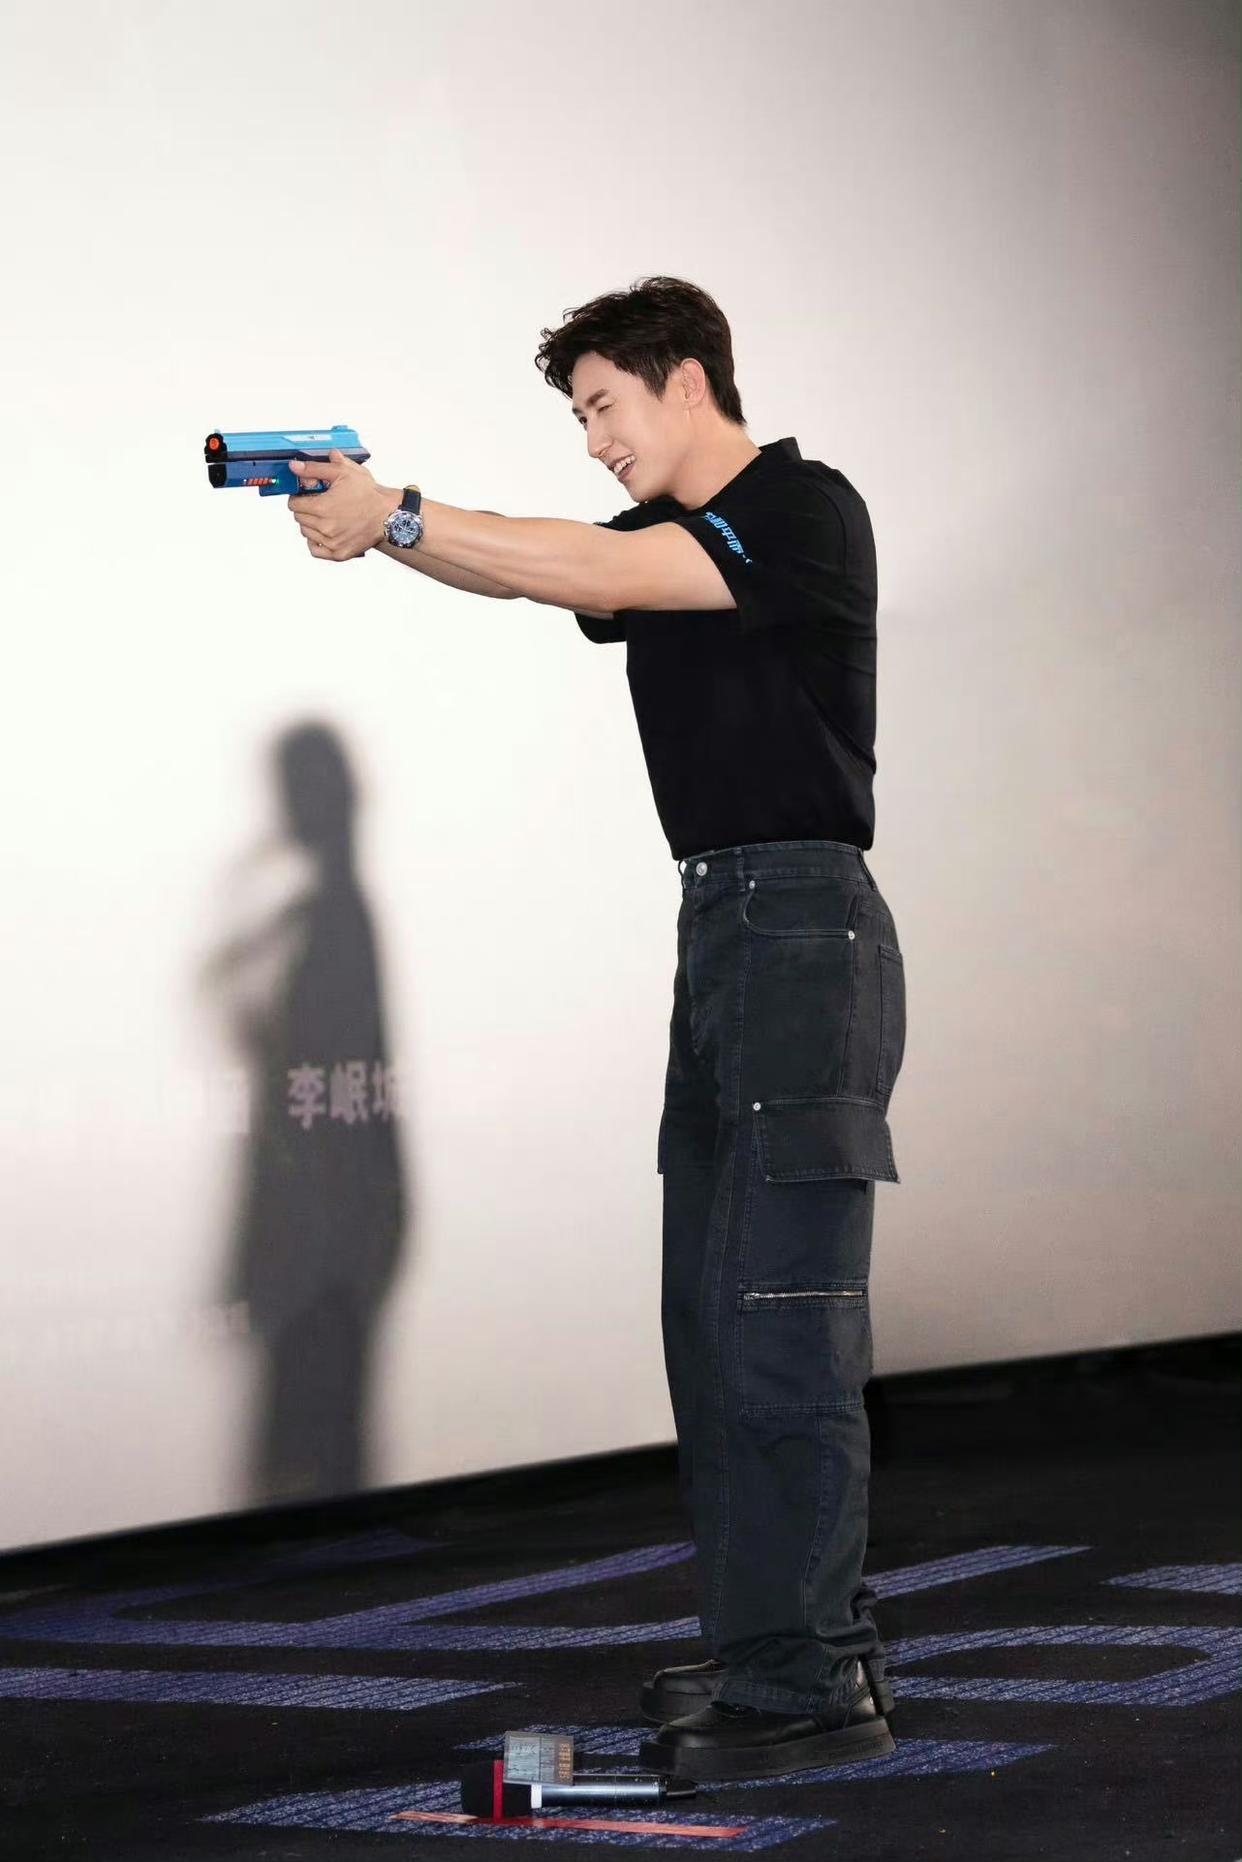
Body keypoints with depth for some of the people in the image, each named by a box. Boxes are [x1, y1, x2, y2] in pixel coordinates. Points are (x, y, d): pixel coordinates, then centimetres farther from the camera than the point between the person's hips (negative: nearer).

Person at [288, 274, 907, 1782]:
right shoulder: (661, 539, 20)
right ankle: (800, 1642, 16)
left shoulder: (806, 511, -9)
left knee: (777, 1310, -12)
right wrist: (374, 526, -10)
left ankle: (809, 1690, -9)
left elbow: (597, 574, -20)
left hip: (803, 927, -9)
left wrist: (394, 513, -18)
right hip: (719, 927, 9)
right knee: (715, 1314, 10)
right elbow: (536, 570, 7)